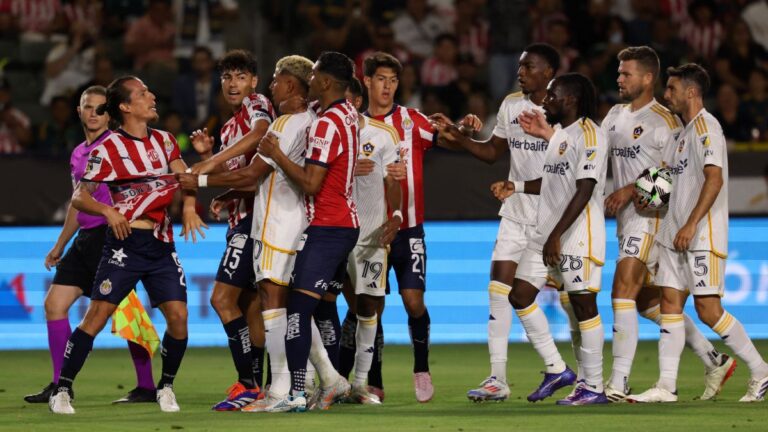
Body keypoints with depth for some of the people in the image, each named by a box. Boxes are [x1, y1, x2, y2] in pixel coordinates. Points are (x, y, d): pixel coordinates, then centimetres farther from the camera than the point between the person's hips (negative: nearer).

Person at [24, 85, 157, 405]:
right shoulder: (78, 154, 19)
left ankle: (146, 386, -3)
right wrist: (59, 245, 30)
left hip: (111, 234, -8)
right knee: (54, 304, 3)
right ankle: (60, 385, 7)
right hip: (85, 237, 8)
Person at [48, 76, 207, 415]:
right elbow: (79, 198, -3)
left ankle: (165, 387, 14)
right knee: (97, 316, -10)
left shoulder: (164, 141, 12)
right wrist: (108, 211, -21)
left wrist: (189, 207, -12)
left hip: (161, 244, 5)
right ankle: (62, 390, -3)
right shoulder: (109, 148, -4)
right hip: (125, 242, -5)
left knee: (178, 316, -6)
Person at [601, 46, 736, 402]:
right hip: (625, 218, 9)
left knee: (623, 291, -18)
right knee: (648, 300, 12)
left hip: (650, 218, -9)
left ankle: (619, 383, -21)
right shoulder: (616, 115, 15)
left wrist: (632, 189, -20)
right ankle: (715, 361, 23)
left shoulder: (664, 122, -10)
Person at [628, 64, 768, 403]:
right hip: (676, 235, 10)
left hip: (703, 236, -10)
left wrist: (691, 225, -26)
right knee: (670, 302, 3)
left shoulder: (705, 126, -12)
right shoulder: (684, 130, 19)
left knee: (708, 309, -10)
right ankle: (666, 386, 2)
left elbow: (714, 179, -22)